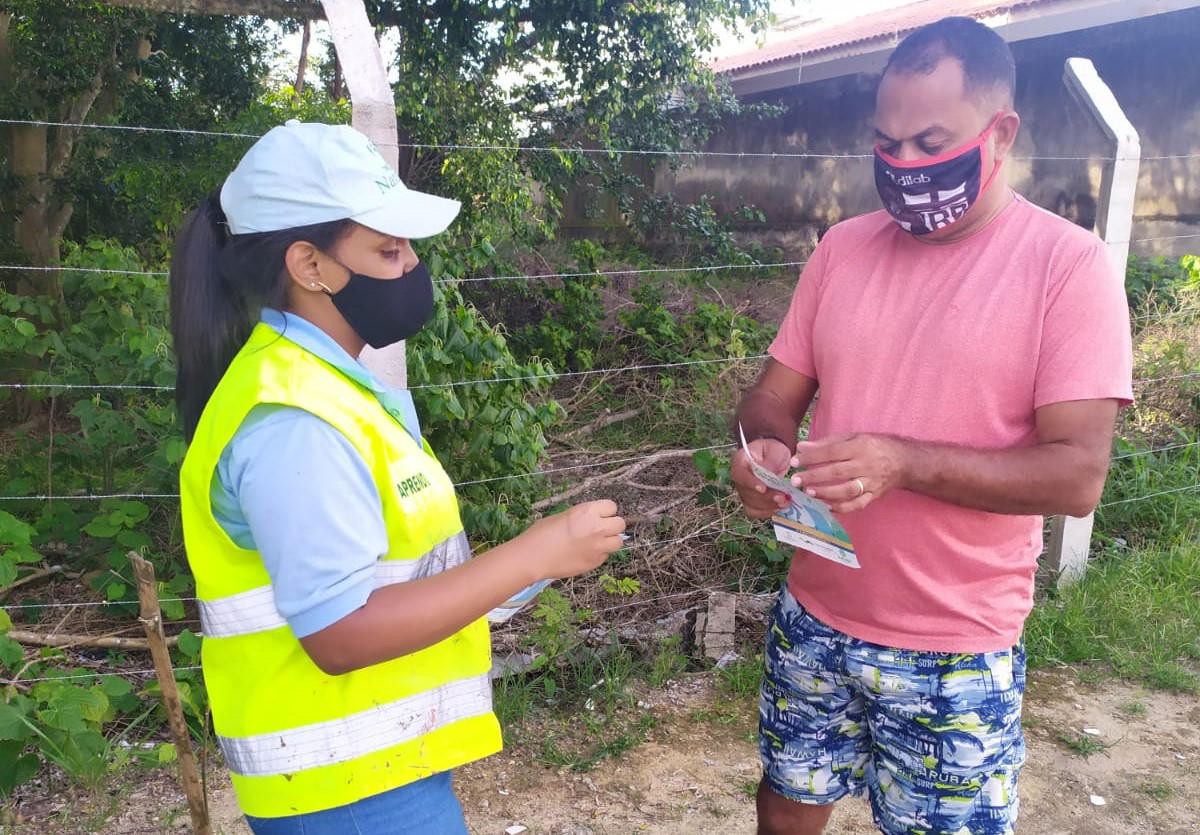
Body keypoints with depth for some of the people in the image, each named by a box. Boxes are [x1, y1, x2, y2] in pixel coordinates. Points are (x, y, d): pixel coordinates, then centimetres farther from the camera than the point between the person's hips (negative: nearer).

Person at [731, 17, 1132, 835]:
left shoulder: (1069, 265, -11)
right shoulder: (843, 247, 2)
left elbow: (1078, 475, -16)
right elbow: (774, 396, 6)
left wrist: (901, 461, -28)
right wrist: (765, 450, -17)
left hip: (954, 652, -4)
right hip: (814, 619, 4)